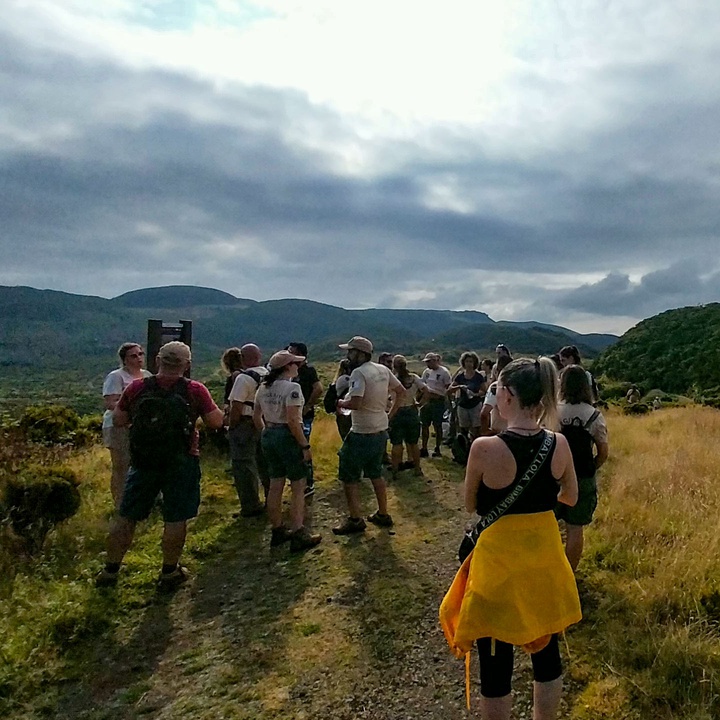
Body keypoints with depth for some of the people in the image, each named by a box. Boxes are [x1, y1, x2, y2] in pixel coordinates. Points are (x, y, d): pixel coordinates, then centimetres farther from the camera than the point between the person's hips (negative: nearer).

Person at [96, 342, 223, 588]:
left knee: (126, 516, 15)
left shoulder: (136, 388, -2)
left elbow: (118, 420, 6)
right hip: (181, 463, -2)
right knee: (176, 518, 9)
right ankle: (170, 572, 19)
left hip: (143, 461, 3)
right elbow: (216, 421, -5)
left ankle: (110, 570, 24)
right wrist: (205, 403, 12)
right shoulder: (195, 390, -9)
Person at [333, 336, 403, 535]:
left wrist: (341, 403, -10)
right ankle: (383, 515, 29)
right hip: (381, 431, 9)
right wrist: (392, 411, 21)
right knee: (375, 474, 21)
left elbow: (355, 404, -29)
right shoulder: (383, 370, 5)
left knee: (349, 476, 4)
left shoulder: (359, 373, -20)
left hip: (362, 434, -8)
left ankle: (355, 520, 9)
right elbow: (400, 389, 17)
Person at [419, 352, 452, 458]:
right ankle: (424, 449, 13)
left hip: (438, 401, -6)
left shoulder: (444, 372, -8)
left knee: (437, 425, 2)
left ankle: (437, 449, 13)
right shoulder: (426, 371, 10)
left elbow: (449, 388, -8)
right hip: (427, 401, 6)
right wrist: (421, 400, 7)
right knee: (424, 425, 6)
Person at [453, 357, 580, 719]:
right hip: (544, 556, 5)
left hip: (499, 560, -5)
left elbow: (471, 505, -7)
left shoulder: (485, 448, -22)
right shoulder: (559, 444, -8)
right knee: (546, 651, 23)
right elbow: (570, 497, 8)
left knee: (495, 662, 13)